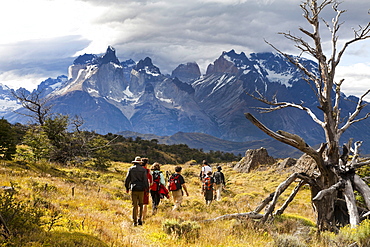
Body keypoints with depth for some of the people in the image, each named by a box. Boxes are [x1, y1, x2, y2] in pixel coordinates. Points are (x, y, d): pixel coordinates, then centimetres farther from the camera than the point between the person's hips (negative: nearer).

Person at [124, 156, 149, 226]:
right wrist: (147, 189, 3)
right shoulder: (143, 170, -1)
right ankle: (140, 219, 2)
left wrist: (127, 187, 17)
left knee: (134, 205, 3)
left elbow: (127, 179, 4)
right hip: (141, 189, 0)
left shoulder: (131, 169, 2)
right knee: (140, 205, 13)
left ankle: (135, 221, 1)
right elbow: (146, 180, -3)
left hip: (133, 189, 0)